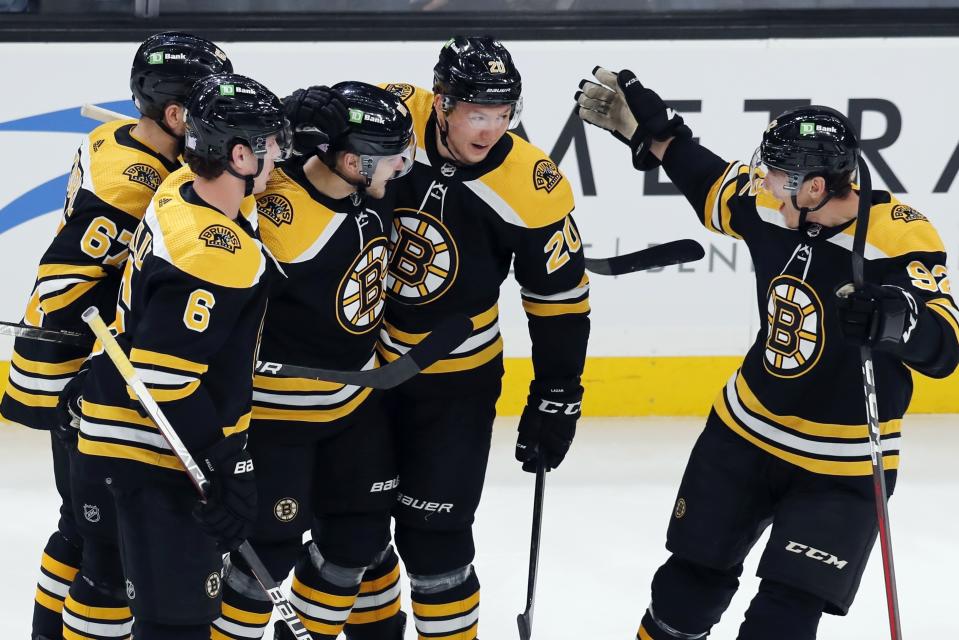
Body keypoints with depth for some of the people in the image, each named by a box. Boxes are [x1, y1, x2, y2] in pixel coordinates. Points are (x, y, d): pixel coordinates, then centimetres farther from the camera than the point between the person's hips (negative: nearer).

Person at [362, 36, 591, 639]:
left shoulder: (532, 188, -22)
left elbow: (561, 298, -9)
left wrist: (556, 400, -6)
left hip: (453, 379, -3)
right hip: (360, 354, 3)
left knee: (431, 532, -7)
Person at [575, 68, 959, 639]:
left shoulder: (900, 238, -25)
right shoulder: (769, 206, -9)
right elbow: (710, 183, 14)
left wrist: (900, 319, -51)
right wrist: (647, 127, 10)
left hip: (842, 463, -5)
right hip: (747, 429, 6)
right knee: (693, 575, 16)